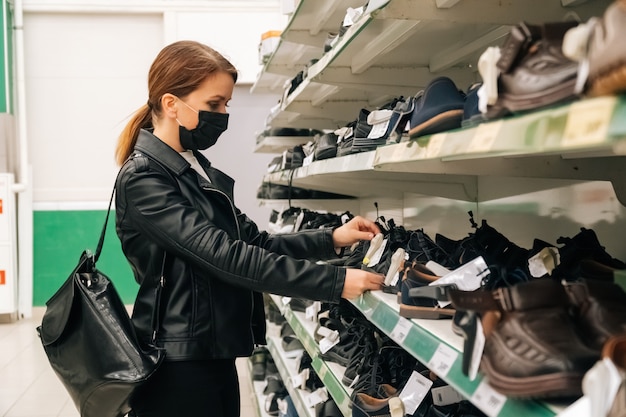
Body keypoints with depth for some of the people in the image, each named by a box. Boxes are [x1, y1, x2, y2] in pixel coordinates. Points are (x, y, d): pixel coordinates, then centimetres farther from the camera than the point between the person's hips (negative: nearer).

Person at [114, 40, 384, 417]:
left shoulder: (201, 172, 11)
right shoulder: (142, 179, -16)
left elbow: (254, 242, 10)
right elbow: (223, 256, -25)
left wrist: (331, 240, -4)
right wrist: (334, 282, -26)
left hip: (216, 356, 8)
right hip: (177, 368, -8)